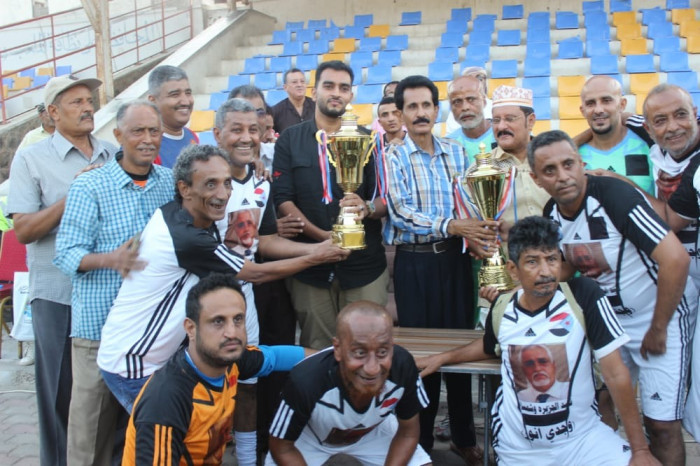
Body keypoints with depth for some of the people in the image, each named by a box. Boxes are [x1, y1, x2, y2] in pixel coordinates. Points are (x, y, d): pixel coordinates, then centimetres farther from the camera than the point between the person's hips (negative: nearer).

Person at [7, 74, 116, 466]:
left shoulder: (114, 156, 7)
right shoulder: (31, 159, -3)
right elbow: (23, 231, -10)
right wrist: (73, 195, -17)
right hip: (59, 293, -3)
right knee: (62, 389, 7)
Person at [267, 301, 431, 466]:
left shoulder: (403, 366, -30)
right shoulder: (306, 380, -37)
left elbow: (408, 433, -12)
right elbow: (282, 448, -19)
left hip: (376, 432, 2)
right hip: (310, 438, -2)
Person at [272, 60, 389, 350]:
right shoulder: (289, 140, 7)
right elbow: (282, 199, -2)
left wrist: (367, 208, -21)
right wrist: (323, 236, -15)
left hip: (364, 264, 1)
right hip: (310, 264, 0)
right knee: (316, 351, 5)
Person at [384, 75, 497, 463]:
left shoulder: (456, 153, 9)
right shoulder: (394, 158, -1)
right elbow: (402, 212, -14)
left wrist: (475, 234, -17)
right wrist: (453, 226, -25)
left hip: (454, 258, 3)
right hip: (414, 262, -3)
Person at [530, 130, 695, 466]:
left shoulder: (614, 195, -27)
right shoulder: (552, 214, -5)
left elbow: (676, 259, -29)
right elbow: (565, 266, 12)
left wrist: (657, 330, -19)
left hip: (661, 313, -6)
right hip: (611, 316, 6)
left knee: (661, 422, -5)